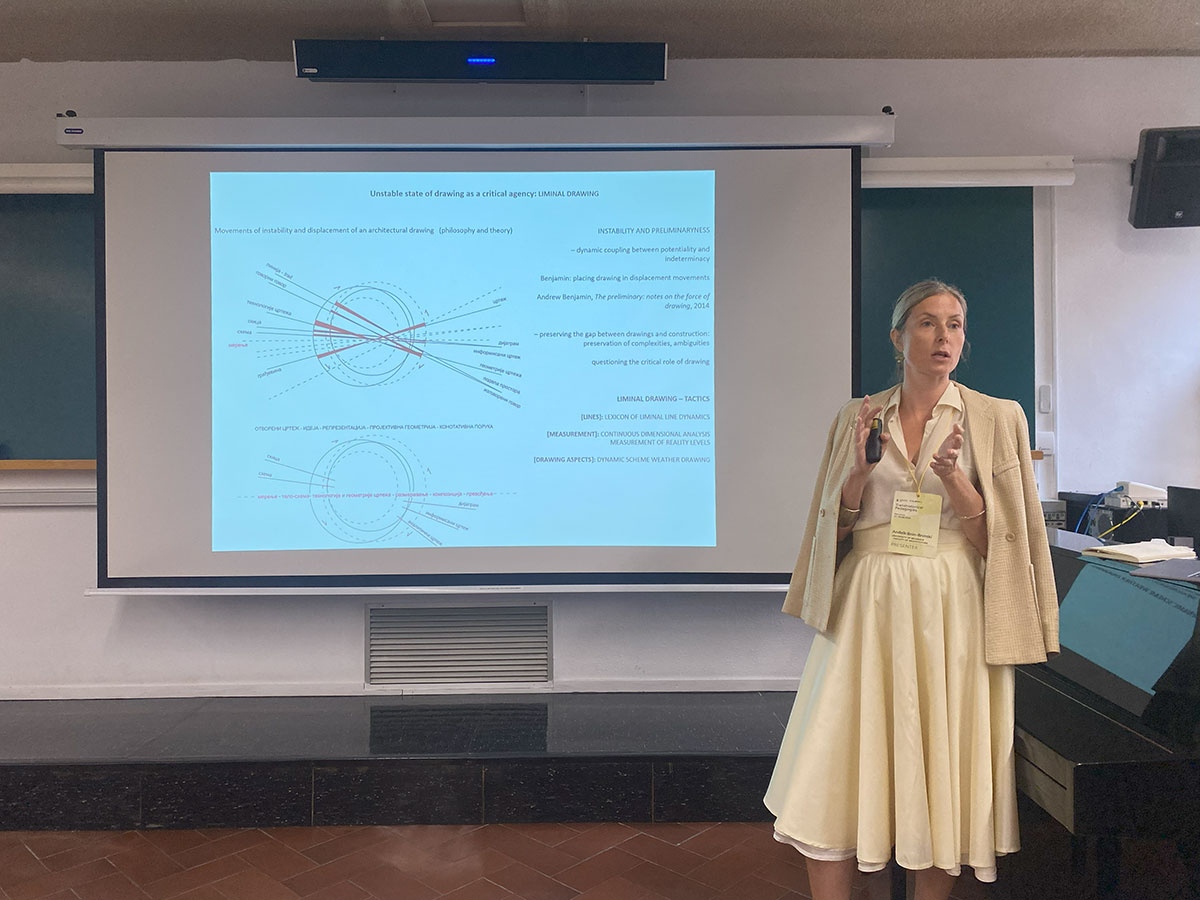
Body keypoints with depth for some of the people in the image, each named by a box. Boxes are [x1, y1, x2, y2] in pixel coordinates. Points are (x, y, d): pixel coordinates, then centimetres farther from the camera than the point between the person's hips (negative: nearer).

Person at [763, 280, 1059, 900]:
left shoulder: (997, 418, 3)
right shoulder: (858, 417, 7)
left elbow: (999, 539, -1)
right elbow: (833, 531, 7)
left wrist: (950, 476, -16)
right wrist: (859, 469, -9)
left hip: (952, 611, -1)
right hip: (867, 608, 1)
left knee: (942, 770, 5)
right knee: (834, 769, -1)